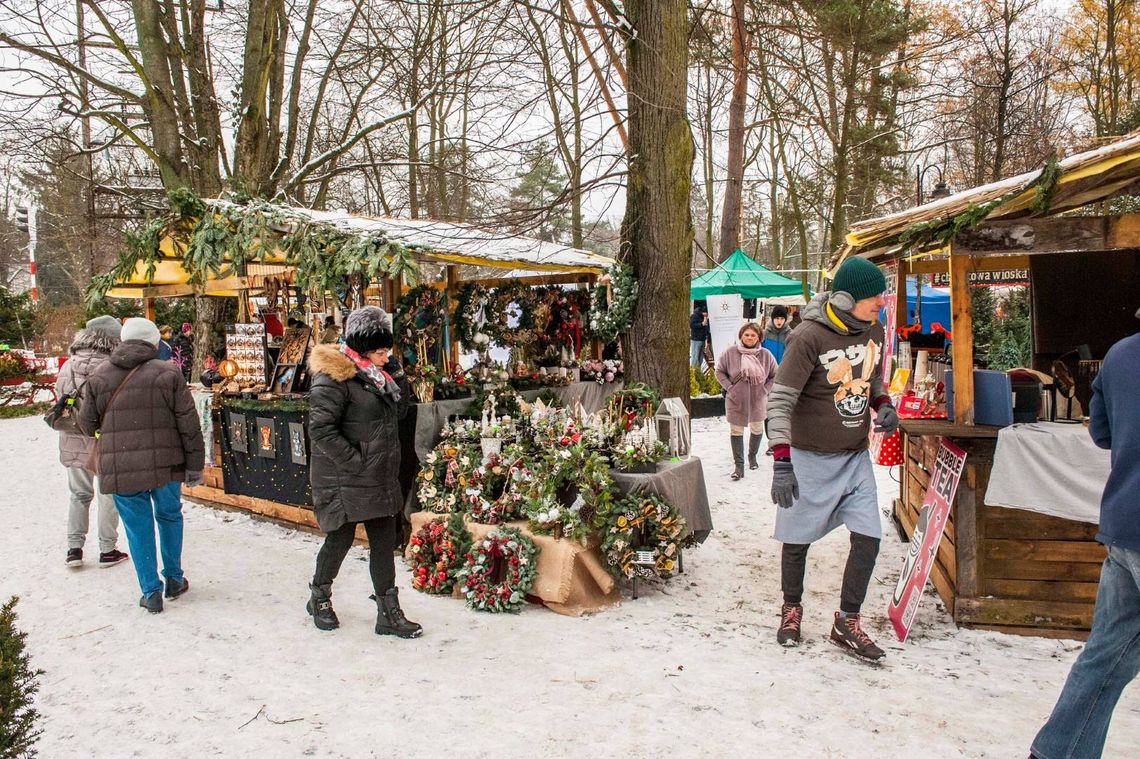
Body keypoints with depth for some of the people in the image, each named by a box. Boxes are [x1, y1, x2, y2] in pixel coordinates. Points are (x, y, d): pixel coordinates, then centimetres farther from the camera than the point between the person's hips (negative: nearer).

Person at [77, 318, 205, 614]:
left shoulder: (98, 377, 1)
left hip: (119, 469, 1)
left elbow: (88, 425, 9)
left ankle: (151, 592, 14)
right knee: (169, 517, 20)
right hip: (164, 465, 0)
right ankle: (174, 580, 29)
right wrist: (195, 465, 3)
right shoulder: (168, 373, -4)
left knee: (138, 528, 10)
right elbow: (189, 425, -5)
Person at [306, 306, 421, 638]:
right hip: (344, 482, -8)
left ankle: (389, 614, 17)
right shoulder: (333, 378, -16)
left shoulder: (374, 374, 10)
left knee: (384, 543, 8)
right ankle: (319, 598, 32)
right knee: (340, 539, 7)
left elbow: (400, 409, 16)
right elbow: (321, 429, -21)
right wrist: (355, 461, -20)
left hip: (380, 479, 8)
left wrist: (395, 374, 1)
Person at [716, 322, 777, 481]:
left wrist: (765, 389, -4)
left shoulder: (765, 355, -5)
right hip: (735, 401, -2)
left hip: (758, 401, 2)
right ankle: (739, 466, 10)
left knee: (757, 429, 17)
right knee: (736, 431, 2)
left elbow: (775, 376, 7)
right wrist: (729, 387, -8)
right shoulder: (730, 352, -10)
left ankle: (752, 456, 42)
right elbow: (719, 371, 0)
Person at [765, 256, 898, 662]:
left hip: (857, 455, 6)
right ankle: (791, 608, 31)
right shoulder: (809, 337, -20)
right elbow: (780, 400, -19)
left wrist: (884, 405, 0)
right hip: (811, 457, -5)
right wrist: (781, 462, -25)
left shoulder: (873, 331, 2)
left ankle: (846, 622, 15)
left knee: (868, 537, -1)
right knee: (798, 538, 7)